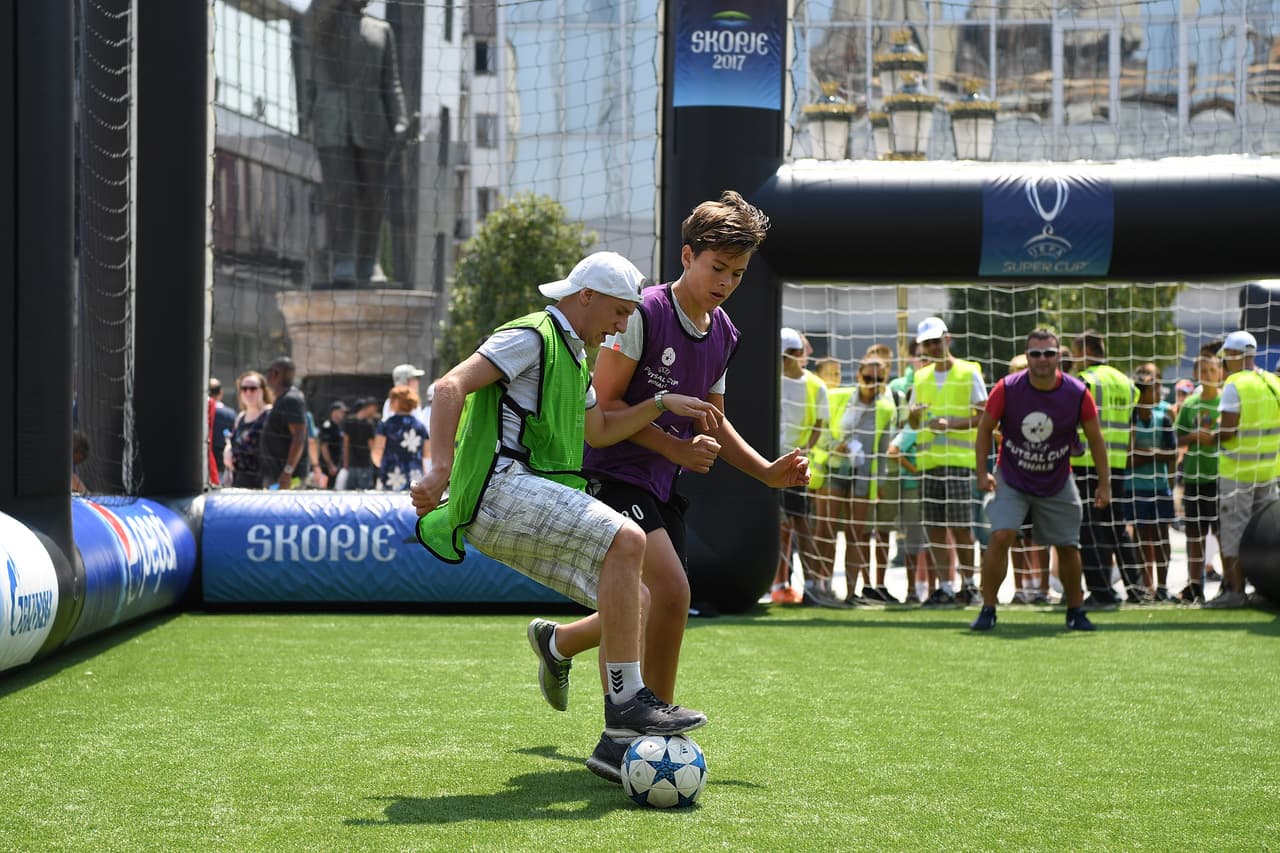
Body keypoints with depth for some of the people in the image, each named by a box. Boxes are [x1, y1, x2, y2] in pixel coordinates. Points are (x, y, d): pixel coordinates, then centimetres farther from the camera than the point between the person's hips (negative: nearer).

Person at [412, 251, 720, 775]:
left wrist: (663, 404, 25)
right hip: (502, 484, -10)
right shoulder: (532, 337, -5)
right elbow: (450, 386, -15)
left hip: (534, 507, 10)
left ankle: (620, 743, 6)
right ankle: (626, 702, -24)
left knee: (635, 599, 3)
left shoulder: (573, 356, 26)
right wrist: (442, 466, -25)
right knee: (627, 540, -26)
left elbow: (598, 431, 37)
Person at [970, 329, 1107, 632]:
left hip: (1057, 484, 1)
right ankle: (987, 610, -8)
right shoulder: (1007, 389, -17)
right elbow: (985, 428, -3)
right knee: (1000, 537, -18)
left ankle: (1075, 612, 25)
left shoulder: (1077, 394, -15)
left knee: (1068, 547, 6)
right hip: (1011, 479, -1)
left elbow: (1095, 439, -2)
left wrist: (1104, 484, -2)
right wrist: (982, 473, -9)